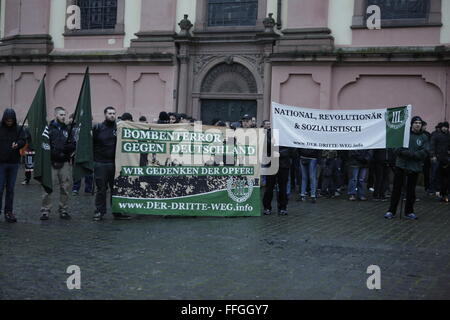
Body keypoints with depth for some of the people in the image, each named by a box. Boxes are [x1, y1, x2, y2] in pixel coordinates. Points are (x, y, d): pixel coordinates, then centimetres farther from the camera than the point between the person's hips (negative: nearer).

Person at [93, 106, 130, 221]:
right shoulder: (98, 128, 1)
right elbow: (91, 143, 0)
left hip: (114, 163, 2)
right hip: (100, 163, -2)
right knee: (101, 189, 4)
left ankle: (117, 212, 15)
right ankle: (99, 211, 13)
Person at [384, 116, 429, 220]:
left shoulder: (424, 137, 4)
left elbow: (425, 152, -6)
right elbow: (397, 150, -6)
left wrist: (412, 154, -17)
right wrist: (408, 153, -20)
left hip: (415, 167, 1)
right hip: (401, 165, -1)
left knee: (411, 190, 9)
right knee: (396, 189, 3)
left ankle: (409, 211, 21)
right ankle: (391, 211, 10)